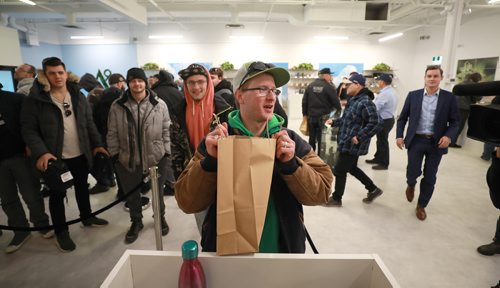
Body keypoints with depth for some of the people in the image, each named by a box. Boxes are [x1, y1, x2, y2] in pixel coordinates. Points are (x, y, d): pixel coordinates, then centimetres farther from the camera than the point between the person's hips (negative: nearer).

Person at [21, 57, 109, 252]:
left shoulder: (78, 96, 5)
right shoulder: (35, 99, -9)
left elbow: (89, 123, 8)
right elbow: (28, 129, -11)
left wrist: (97, 144, 2)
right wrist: (40, 152, -24)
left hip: (80, 154, 4)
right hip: (55, 157, -4)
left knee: (82, 187, 20)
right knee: (57, 194, 8)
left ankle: (87, 217, 40)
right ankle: (61, 232, 25)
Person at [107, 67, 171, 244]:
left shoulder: (159, 104, -5)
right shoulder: (117, 106, -4)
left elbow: (166, 130, 0)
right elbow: (112, 134, 2)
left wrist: (166, 151, -2)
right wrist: (114, 154, 0)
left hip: (156, 158, -1)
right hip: (127, 160, 1)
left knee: (158, 192, 16)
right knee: (131, 194, 16)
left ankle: (160, 217, 42)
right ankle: (136, 222, 40)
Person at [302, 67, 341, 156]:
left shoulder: (310, 86, 5)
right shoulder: (329, 87, -9)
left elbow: (304, 101, 5)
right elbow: (335, 101, -6)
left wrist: (305, 114, 13)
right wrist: (339, 110, 12)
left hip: (311, 116, 4)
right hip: (323, 117, -4)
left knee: (312, 137, 13)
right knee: (322, 139, 5)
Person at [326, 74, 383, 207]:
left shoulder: (365, 103, -21)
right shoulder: (353, 100, 11)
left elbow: (376, 123, -27)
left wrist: (359, 137, -26)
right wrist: (334, 122, 11)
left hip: (352, 145, -10)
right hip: (347, 144, 10)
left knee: (339, 171, 3)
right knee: (352, 168, 22)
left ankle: (336, 198, 23)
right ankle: (373, 189, 37)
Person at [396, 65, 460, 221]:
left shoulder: (449, 98, 0)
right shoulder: (413, 95, 1)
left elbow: (455, 121, 1)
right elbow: (402, 118, 5)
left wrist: (449, 136, -17)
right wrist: (399, 135, -5)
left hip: (436, 142, 0)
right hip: (416, 140, 0)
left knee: (429, 177, 7)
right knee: (413, 172, -4)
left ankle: (421, 206, 27)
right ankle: (411, 185, 34)